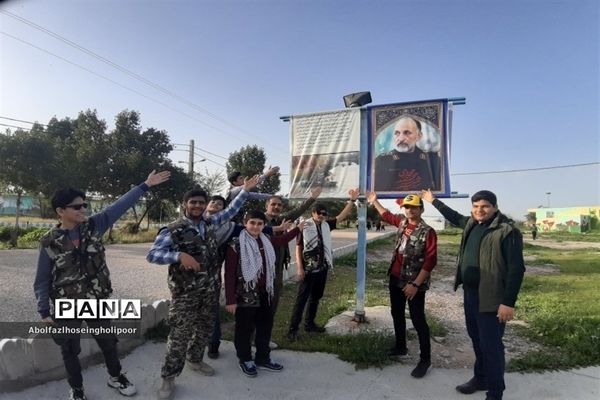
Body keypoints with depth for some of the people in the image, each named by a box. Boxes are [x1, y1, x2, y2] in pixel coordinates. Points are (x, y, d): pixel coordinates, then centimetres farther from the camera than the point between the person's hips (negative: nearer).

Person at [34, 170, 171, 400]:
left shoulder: (93, 225, -8)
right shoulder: (50, 242, -12)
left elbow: (121, 206, -9)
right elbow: (42, 281, -4)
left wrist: (146, 185, -10)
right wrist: (44, 312, -5)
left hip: (97, 302, 3)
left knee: (108, 342, 18)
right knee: (70, 351, 15)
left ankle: (115, 377, 42)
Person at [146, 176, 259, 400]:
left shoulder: (209, 222, 3)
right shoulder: (173, 230, -12)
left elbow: (230, 212, 13)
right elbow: (152, 255, -17)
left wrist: (245, 190, 7)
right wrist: (179, 255, -33)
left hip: (209, 288, 6)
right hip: (185, 290, -6)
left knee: (205, 327, 18)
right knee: (180, 333, -2)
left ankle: (195, 359, 42)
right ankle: (168, 377, 15)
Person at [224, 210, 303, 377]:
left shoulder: (266, 241, 2)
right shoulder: (236, 245, -16)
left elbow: (282, 240, 23)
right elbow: (229, 274, -16)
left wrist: (298, 228, 26)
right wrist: (230, 300, -17)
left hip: (265, 294, 6)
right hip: (245, 295, -6)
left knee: (266, 326, 17)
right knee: (244, 329, 10)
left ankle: (263, 358, 36)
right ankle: (245, 360, 31)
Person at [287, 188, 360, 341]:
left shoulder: (326, 225, 5)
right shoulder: (305, 227, -10)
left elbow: (342, 216, 3)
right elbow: (298, 248, -9)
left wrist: (352, 200, -7)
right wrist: (299, 268, -15)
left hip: (322, 269, 6)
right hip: (308, 269, -6)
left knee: (315, 297, 16)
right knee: (301, 299, -3)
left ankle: (309, 323, 30)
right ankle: (293, 329, 3)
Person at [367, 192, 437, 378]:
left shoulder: (427, 231, -17)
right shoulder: (402, 222, 3)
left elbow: (430, 262, -19)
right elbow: (386, 215, 25)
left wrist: (416, 284, -21)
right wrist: (374, 201, 28)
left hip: (414, 283, -7)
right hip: (395, 278, 7)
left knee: (418, 320, 0)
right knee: (397, 314, 19)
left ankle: (425, 359, 14)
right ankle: (400, 347, 37)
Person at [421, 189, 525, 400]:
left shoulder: (507, 231, -16)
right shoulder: (472, 224, 7)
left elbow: (516, 268, -18)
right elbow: (454, 217, 29)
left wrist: (508, 302, -21)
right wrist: (433, 201, 35)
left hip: (491, 297, -8)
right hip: (470, 292, 8)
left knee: (491, 345, 1)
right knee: (477, 339, 20)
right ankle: (480, 378, 37)